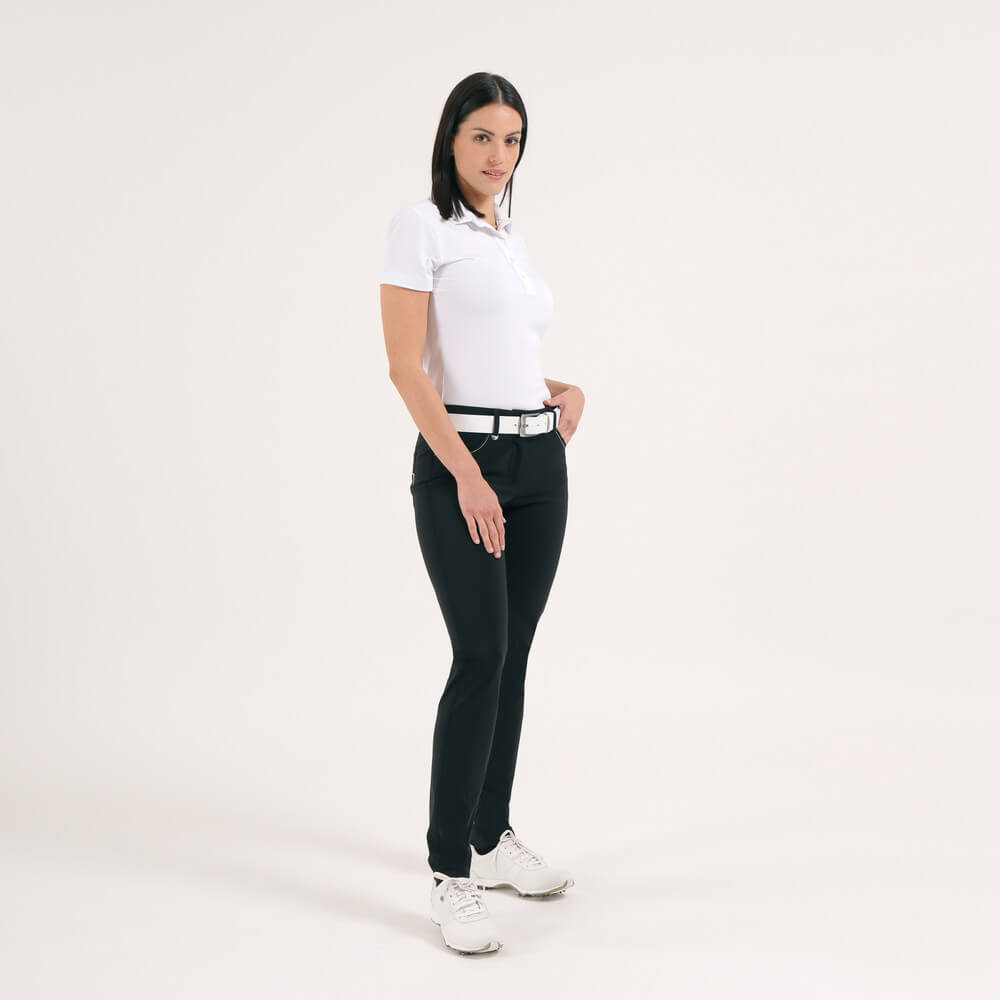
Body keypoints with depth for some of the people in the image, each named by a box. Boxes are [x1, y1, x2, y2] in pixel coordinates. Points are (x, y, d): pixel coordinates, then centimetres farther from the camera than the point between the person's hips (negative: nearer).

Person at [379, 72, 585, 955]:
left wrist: (566, 390, 5)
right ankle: (451, 874, -3)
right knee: (479, 658, -12)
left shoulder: (514, 240, 17)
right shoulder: (421, 225, -5)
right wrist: (466, 474, -20)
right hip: (460, 464, -7)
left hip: (540, 462, 8)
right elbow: (406, 366, -14)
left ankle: (492, 838, 23)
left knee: (512, 658, 11)